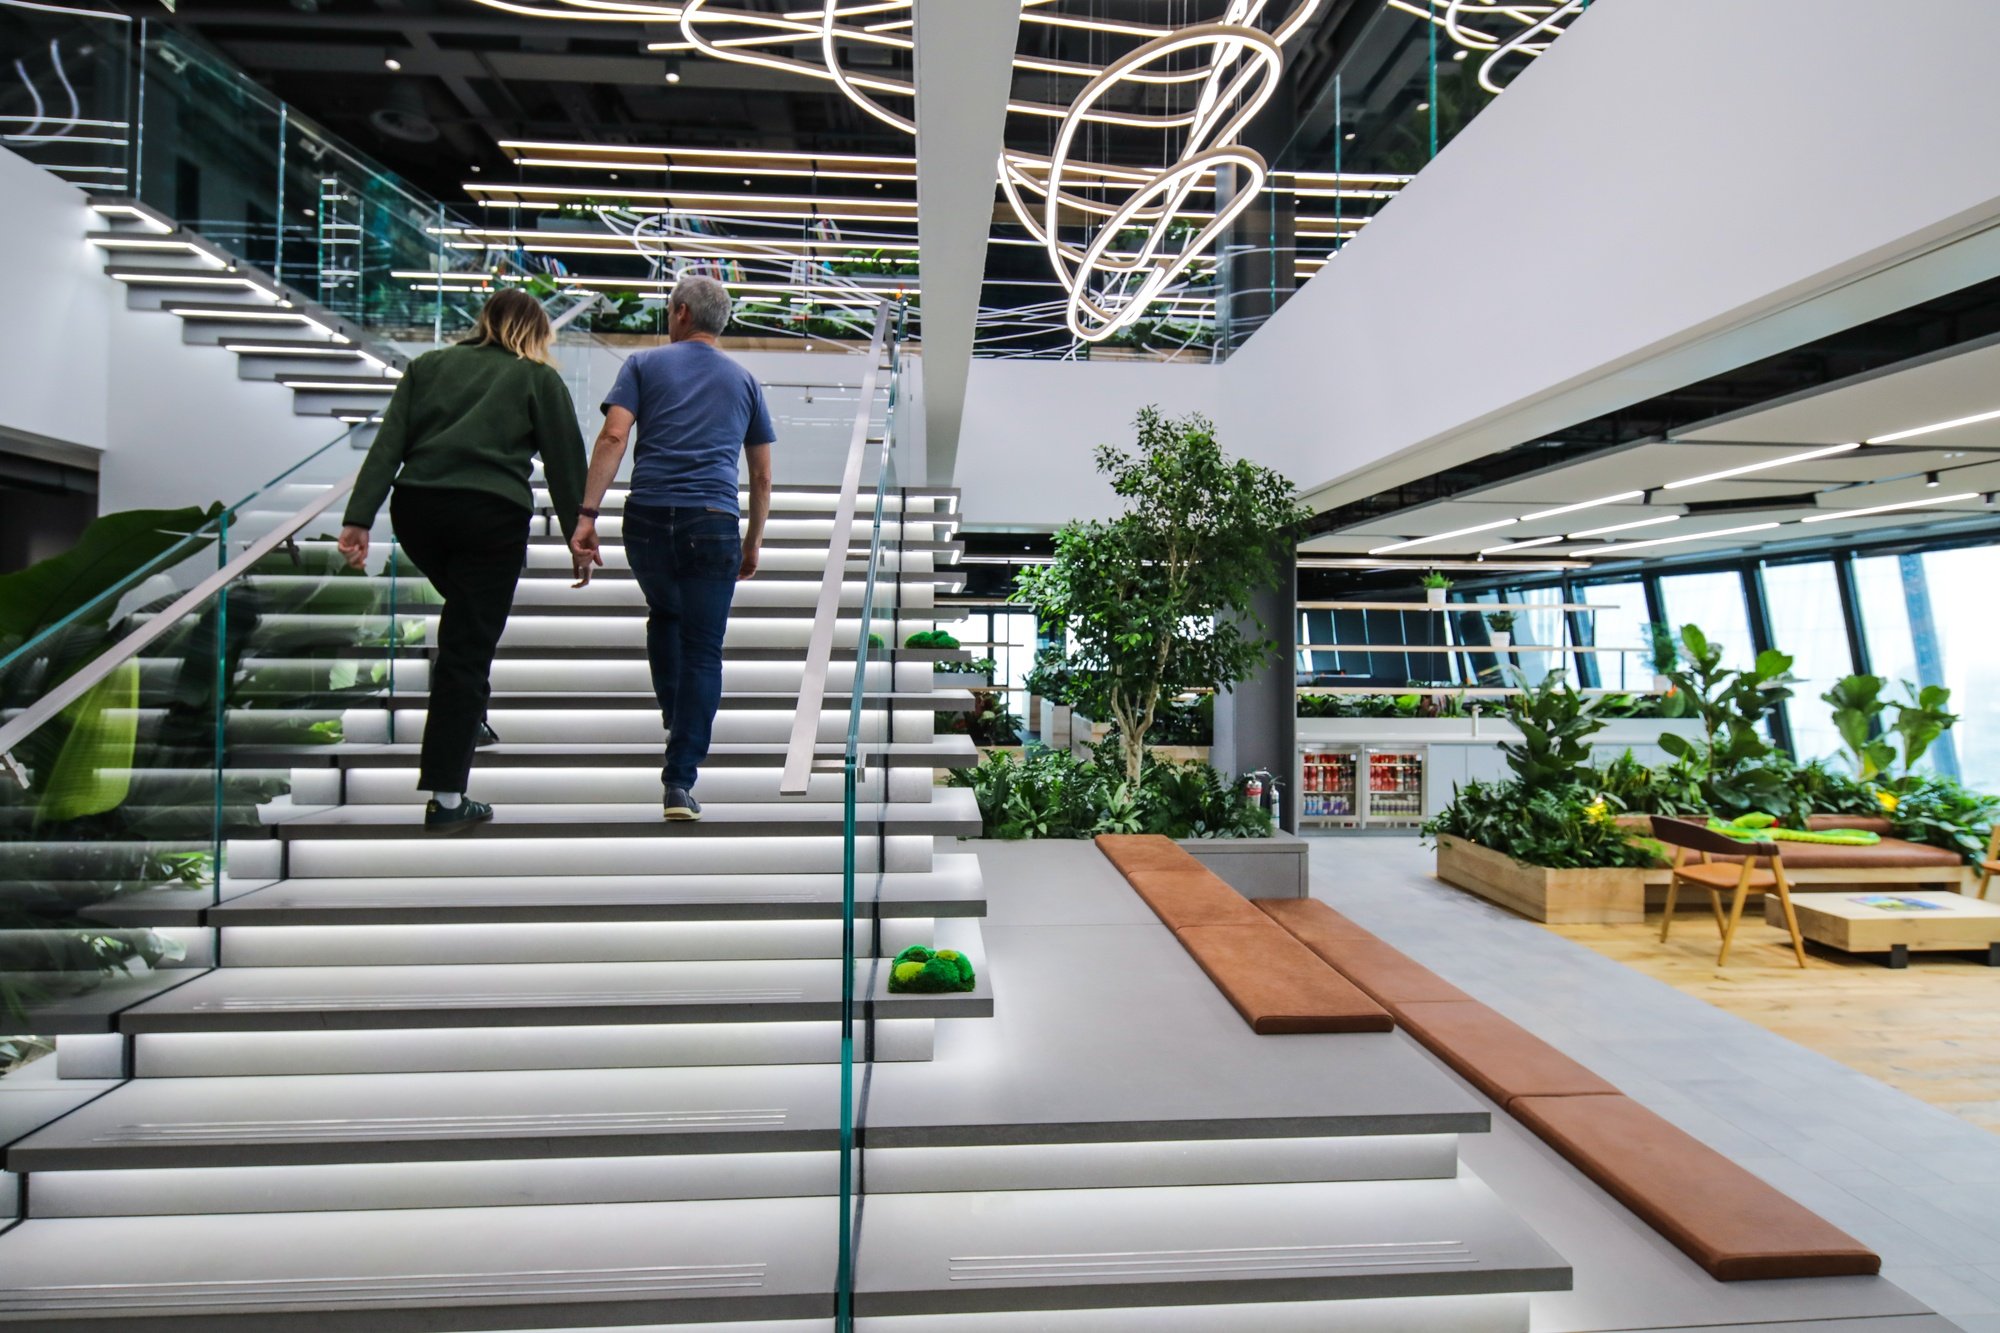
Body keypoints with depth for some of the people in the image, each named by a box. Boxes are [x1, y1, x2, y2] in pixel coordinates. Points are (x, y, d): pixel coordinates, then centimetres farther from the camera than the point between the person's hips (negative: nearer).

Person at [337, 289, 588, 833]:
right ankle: (447, 799, 0)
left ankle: (470, 718, 33)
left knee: (465, 611, 31)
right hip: (493, 515, -4)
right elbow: (566, 463, 6)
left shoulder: (429, 364, 20)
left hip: (416, 507, 4)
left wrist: (359, 518, 4)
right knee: (468, 645, -2)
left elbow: (387, 445, 10)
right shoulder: (540, 379, 11)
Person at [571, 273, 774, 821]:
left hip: (647, 517, 1)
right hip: (713, 523, 0)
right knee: (702, 651, 1)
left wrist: (587, 516, -7)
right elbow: (762, 476, 15)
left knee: (664, 616, 28)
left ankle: (674, 720, 28)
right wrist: (754, 540, 23)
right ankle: (680, 781, -4)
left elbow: (613, 437, -3)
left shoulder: (644, 365, 12)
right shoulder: (745, 381, 18)